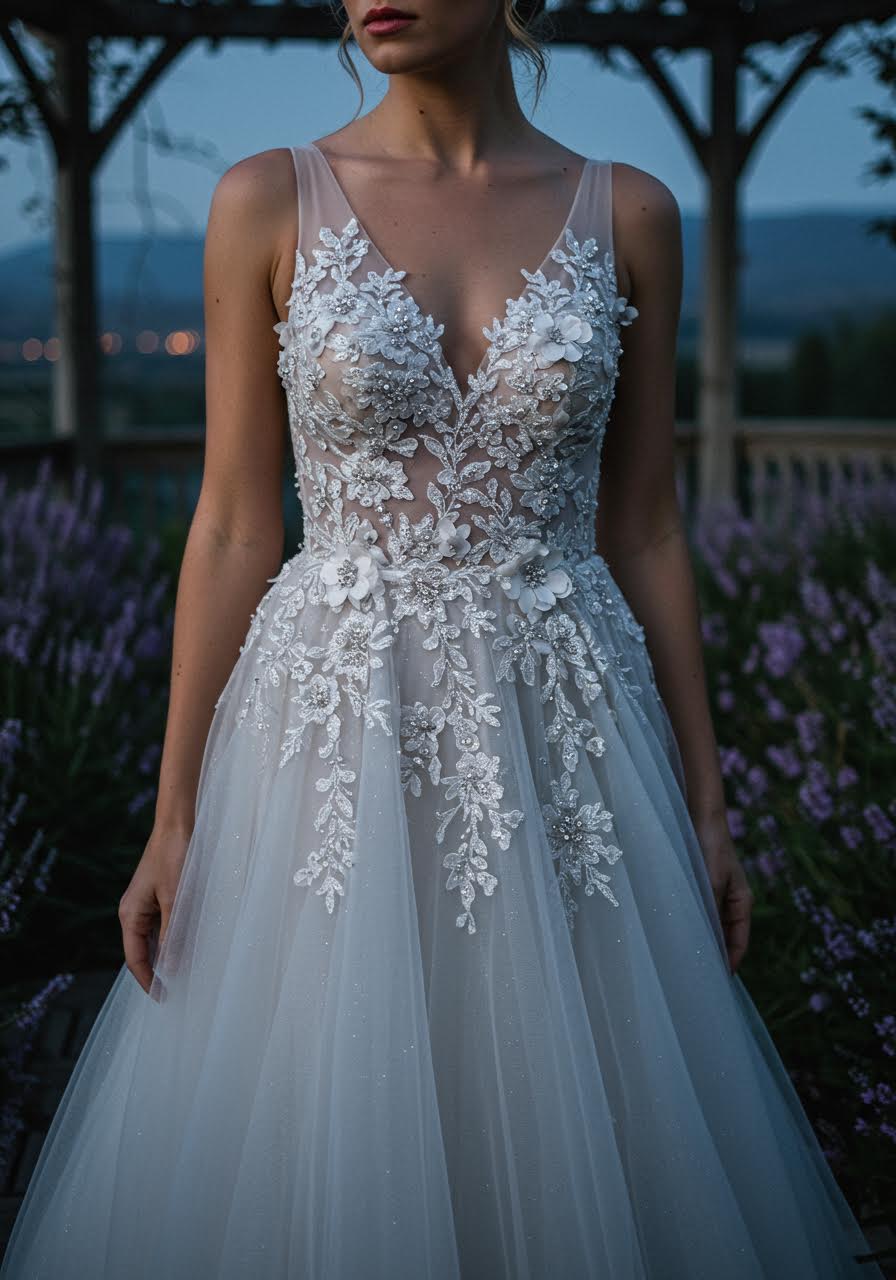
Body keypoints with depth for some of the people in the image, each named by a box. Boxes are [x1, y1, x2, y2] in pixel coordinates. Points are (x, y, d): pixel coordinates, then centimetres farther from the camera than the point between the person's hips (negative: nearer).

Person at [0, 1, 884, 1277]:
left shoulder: (630, 213, 2)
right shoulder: (268, 201, -1)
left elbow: (646, 529, 6)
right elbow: (234, 526, 0)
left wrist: (705, 800, 6)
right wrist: (174, 817, -2)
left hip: (562, 738, 1)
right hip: (338, 731, -1)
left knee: (577, 1144, 11)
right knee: (309, 1152, 8)